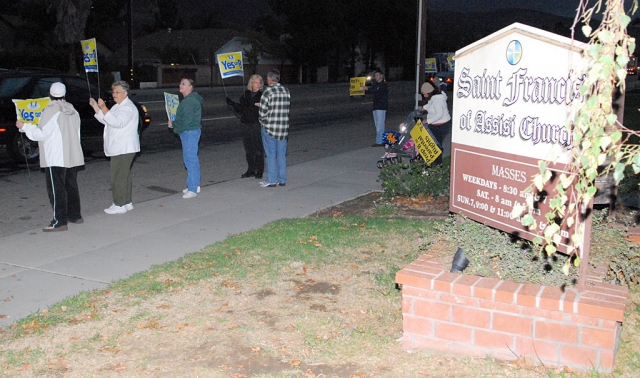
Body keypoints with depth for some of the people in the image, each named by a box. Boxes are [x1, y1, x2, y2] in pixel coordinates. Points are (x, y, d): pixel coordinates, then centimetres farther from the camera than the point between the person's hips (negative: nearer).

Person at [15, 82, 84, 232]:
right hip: (73, 156, 8)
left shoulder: (51, 111, -13)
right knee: (71, 186, 17)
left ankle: (59, 221, -7)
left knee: (56, 188, -5)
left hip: (56, 158, -8)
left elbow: (42, 134, -13)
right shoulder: (72, 110, 10)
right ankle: (75, 215, 24)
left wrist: (25, 127, -2)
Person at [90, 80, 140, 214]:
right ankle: (127, 202, 22)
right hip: (118, 148, 11)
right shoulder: (118, 106, 21)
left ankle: (119, 205, -5)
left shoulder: (128, 107, -14)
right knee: (123, 175, 15)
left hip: (124, 149, -11)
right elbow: (105, 120, 21)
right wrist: (95, 107, 10)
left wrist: (104, 108, -32)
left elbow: (117, 122, -29)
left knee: (117, 176, -10)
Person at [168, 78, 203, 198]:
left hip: (190, 132, -11)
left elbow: (186, 121, -22)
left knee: (190, 159, -9)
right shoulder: (187, 99, 16)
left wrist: (173, 124, -9)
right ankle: (195, 185, 26)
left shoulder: (190, 101, -18)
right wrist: (174, 123, 9)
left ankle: (192, 189, -6)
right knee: (192, 159, 16)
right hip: (189, 132, 11)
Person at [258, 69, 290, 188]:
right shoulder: (286, 91, 6)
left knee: (271, 154, 1)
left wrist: (262, 120, 6)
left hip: (269, 127, -5)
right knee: (281, 154, 11)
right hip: (284, 128, 5)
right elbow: (288, 109, 9)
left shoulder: (268, 91, -12)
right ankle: (282, 179, 16)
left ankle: (271, 180, 5)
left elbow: (263, 112, -12)